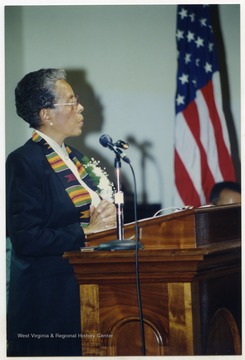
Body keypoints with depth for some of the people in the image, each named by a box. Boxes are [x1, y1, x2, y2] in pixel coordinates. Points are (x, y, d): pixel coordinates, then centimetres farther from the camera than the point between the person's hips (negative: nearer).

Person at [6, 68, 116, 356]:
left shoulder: (73, 157, 14)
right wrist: (86, 230, -19)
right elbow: (26, 239, -20)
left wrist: (105, 214, 0)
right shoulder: (23, 162, -13)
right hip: (49, 297, -8)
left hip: (84, 288, 8)